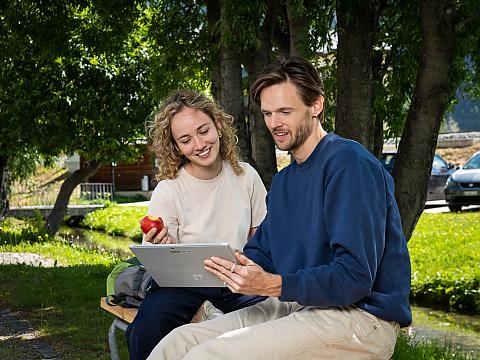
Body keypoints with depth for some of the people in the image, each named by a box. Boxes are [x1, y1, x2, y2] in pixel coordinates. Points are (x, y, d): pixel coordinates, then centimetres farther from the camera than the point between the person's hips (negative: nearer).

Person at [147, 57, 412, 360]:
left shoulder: (350, 163, -12)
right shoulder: (284, 179, 19)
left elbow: (355, 277, -19)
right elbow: (261, 254, 19)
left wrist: (272, 285, -26)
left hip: (358, 315, -8)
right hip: (298, 306, 9)